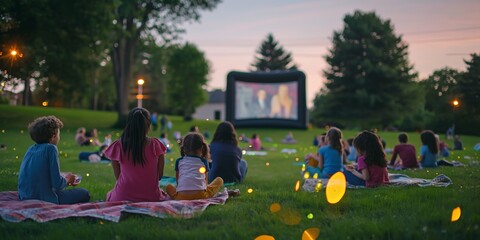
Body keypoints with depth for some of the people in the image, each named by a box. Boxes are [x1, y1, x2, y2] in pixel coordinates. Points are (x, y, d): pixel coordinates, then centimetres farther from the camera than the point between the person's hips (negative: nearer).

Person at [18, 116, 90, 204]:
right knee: (84, 194, 7)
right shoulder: (50, 148, -13)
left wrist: (64, 179, 18)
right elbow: (57, 184, -19)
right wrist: (67, 179, 4)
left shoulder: (31, 149, 8)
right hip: (45, 199, -8)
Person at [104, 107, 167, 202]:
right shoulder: (155, 144, -9)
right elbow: (160, 175, -1)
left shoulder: (118, 145, -10)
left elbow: (117, 176, 1)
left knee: (109, 194, 35)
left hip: (122, 198, 1)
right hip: (151, 197, -1)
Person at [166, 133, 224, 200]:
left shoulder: (179, 161, 21)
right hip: (200, 194, -1)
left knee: (168, 187, 31)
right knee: (219, 180, 19)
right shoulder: (203, 161, 19)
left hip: (181, 196, 1)